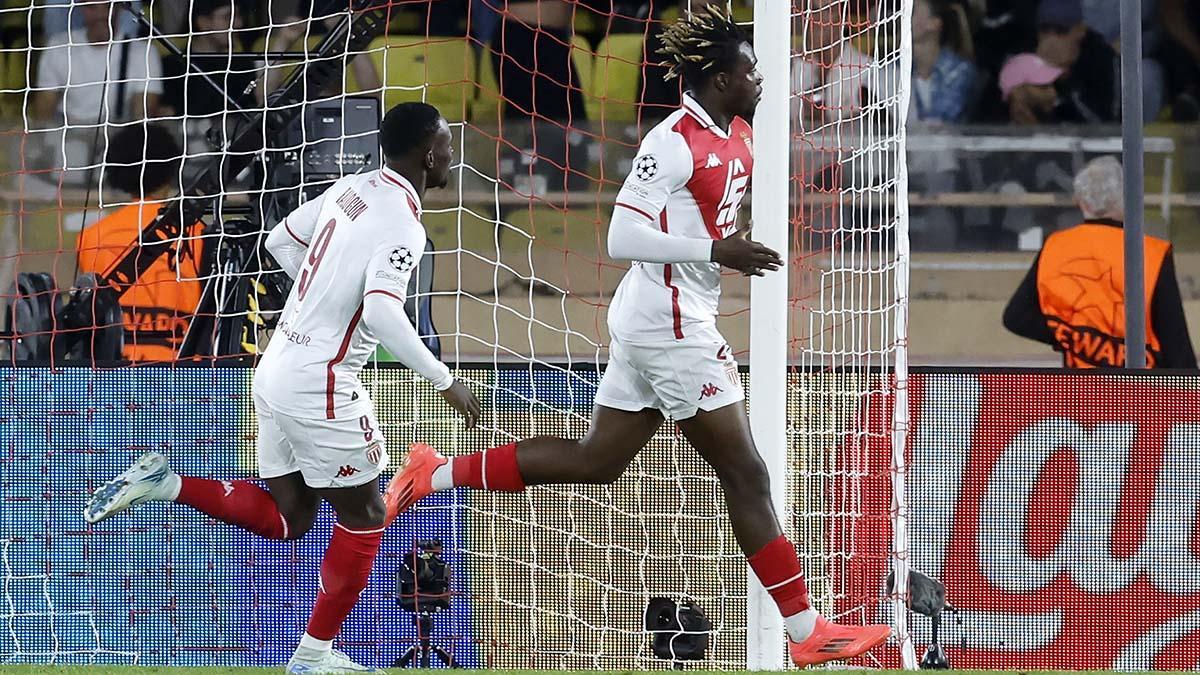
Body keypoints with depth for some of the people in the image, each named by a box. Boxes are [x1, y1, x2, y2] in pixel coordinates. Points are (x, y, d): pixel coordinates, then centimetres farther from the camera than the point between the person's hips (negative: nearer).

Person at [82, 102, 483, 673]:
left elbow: (281, 241, 20)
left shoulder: (352, 189, 8)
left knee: (285, 515, 19)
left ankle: (162, 482, 8)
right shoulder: (402, 224, -19)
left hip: (278, 365, 8)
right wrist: (444, 381, -22)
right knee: (364, 517, 7)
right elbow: (383, 314, -31)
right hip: (322, 385, -8)